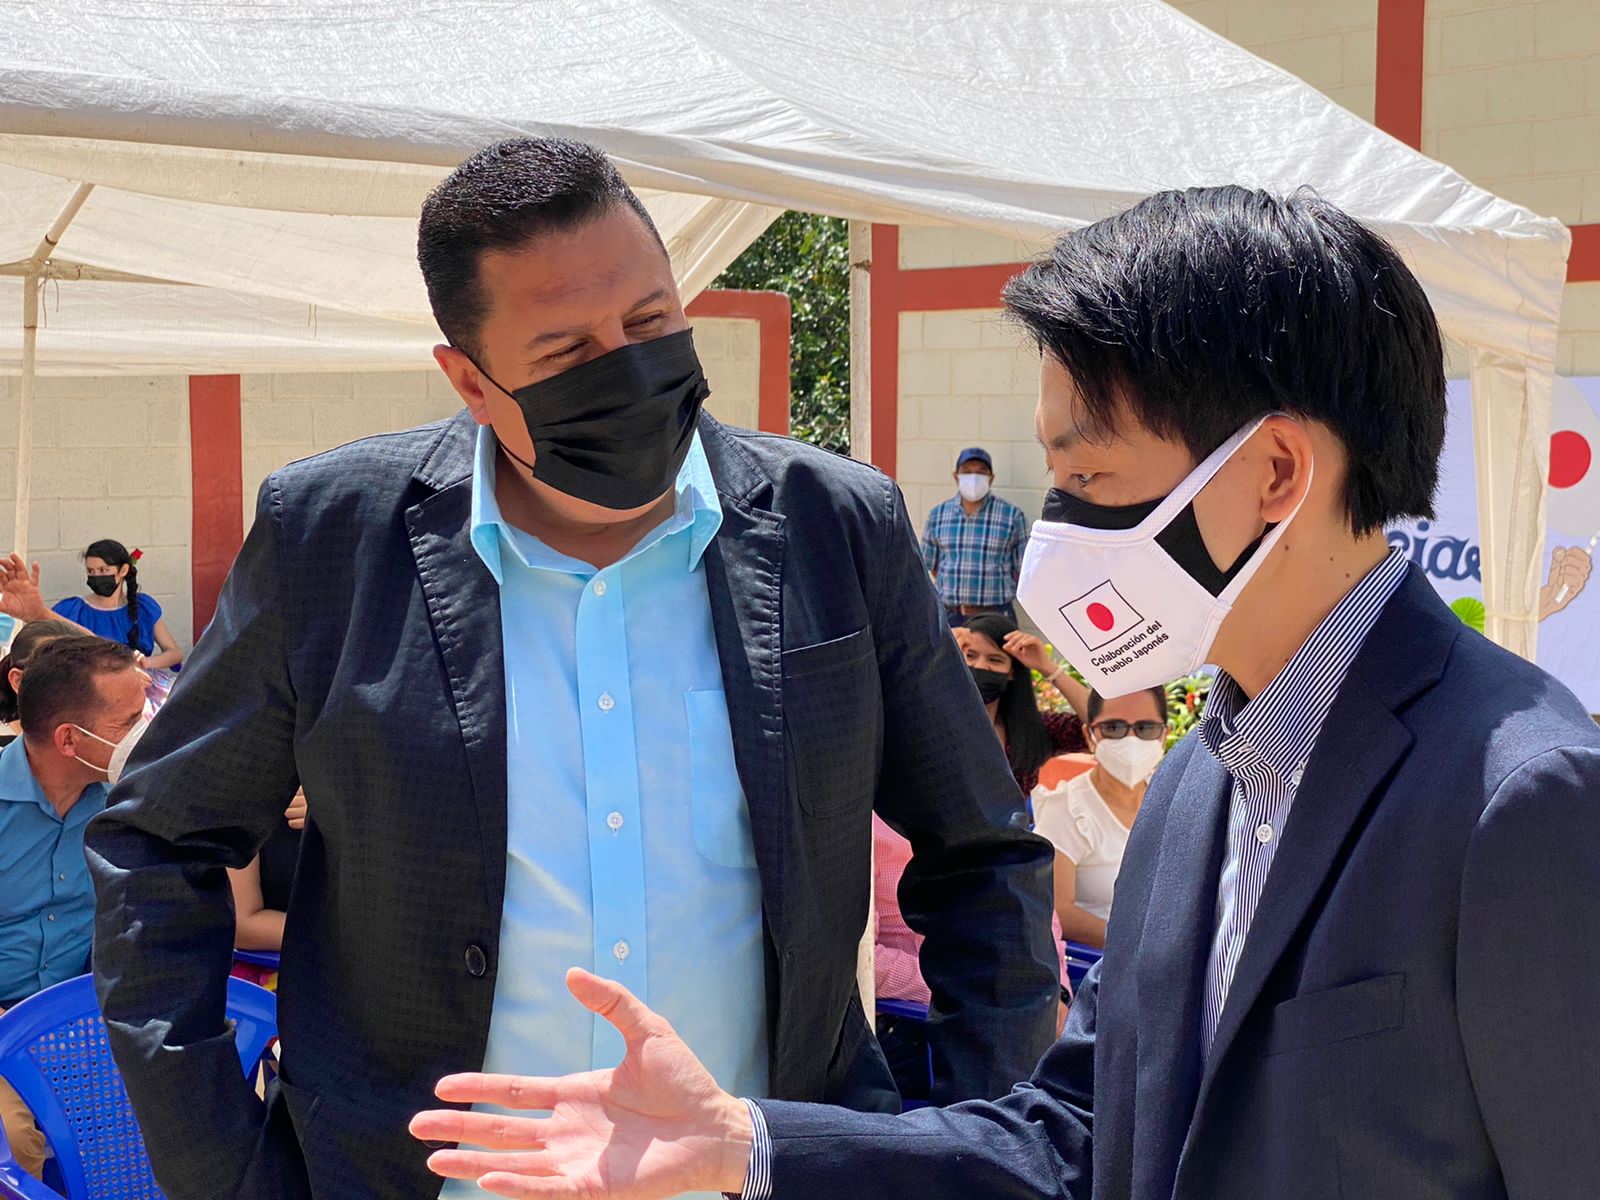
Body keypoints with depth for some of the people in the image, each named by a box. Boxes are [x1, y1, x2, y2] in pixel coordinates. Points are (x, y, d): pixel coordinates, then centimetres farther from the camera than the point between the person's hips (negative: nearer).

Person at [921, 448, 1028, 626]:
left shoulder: (1012, 515, 0)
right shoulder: (938, 514, 7)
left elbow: (1021, 570, 5)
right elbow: (928, 567, 13)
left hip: (995, 618, -2)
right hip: (949, 617, 2)